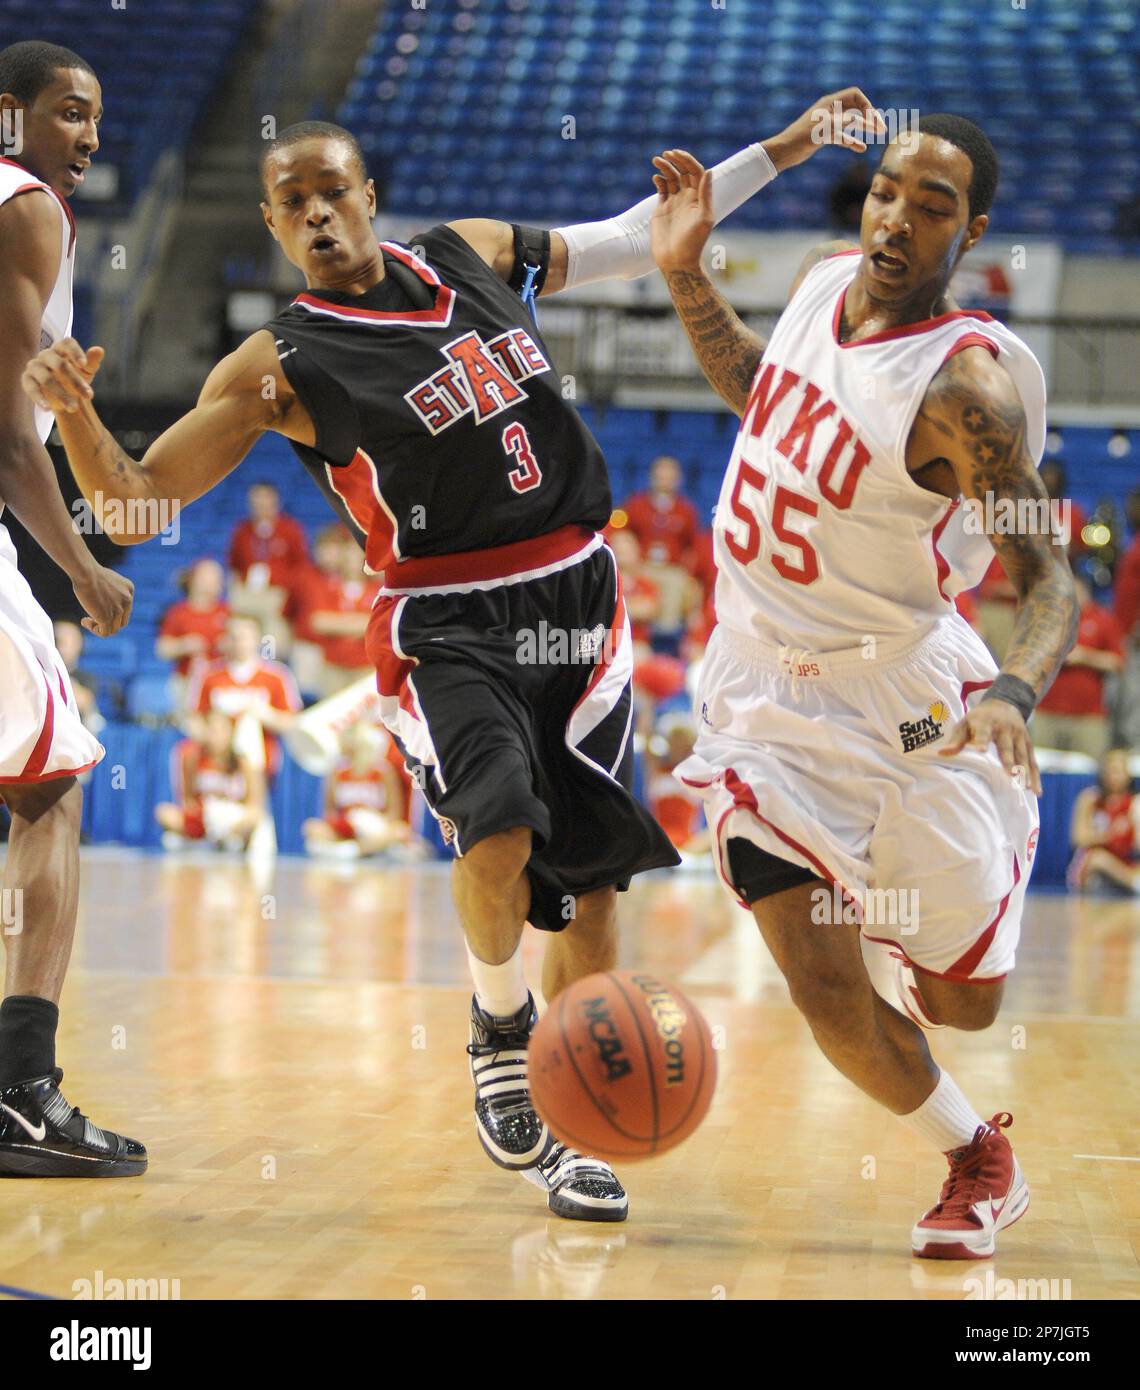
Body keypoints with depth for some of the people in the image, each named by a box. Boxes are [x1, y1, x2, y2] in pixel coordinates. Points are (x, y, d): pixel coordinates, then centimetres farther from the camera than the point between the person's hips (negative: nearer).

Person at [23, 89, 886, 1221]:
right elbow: (133, 502, -10)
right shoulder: (282, 366, -6)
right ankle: (499, 1028, 1)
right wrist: (74, 414, -30)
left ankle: (569, 1126, 18)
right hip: (446, 627, -4)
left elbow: (635, 241, 21)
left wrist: (783, 149, 21)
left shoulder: (475, 254, 7)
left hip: (576, 602, 4)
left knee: (590, 882, 2)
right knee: (500, 835, -28)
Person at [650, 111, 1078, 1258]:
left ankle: (885, 918, 49)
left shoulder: (967, 386, -23)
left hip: (902, 691, -4)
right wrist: (685, 275, 5)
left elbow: (1048, 574, -25)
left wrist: (1015, 692, -44)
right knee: (827, 994, -7)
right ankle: (973, 1161, 23)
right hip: (767, 692, 4)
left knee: (961, 1000, 9)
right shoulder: (823, 278, -3)